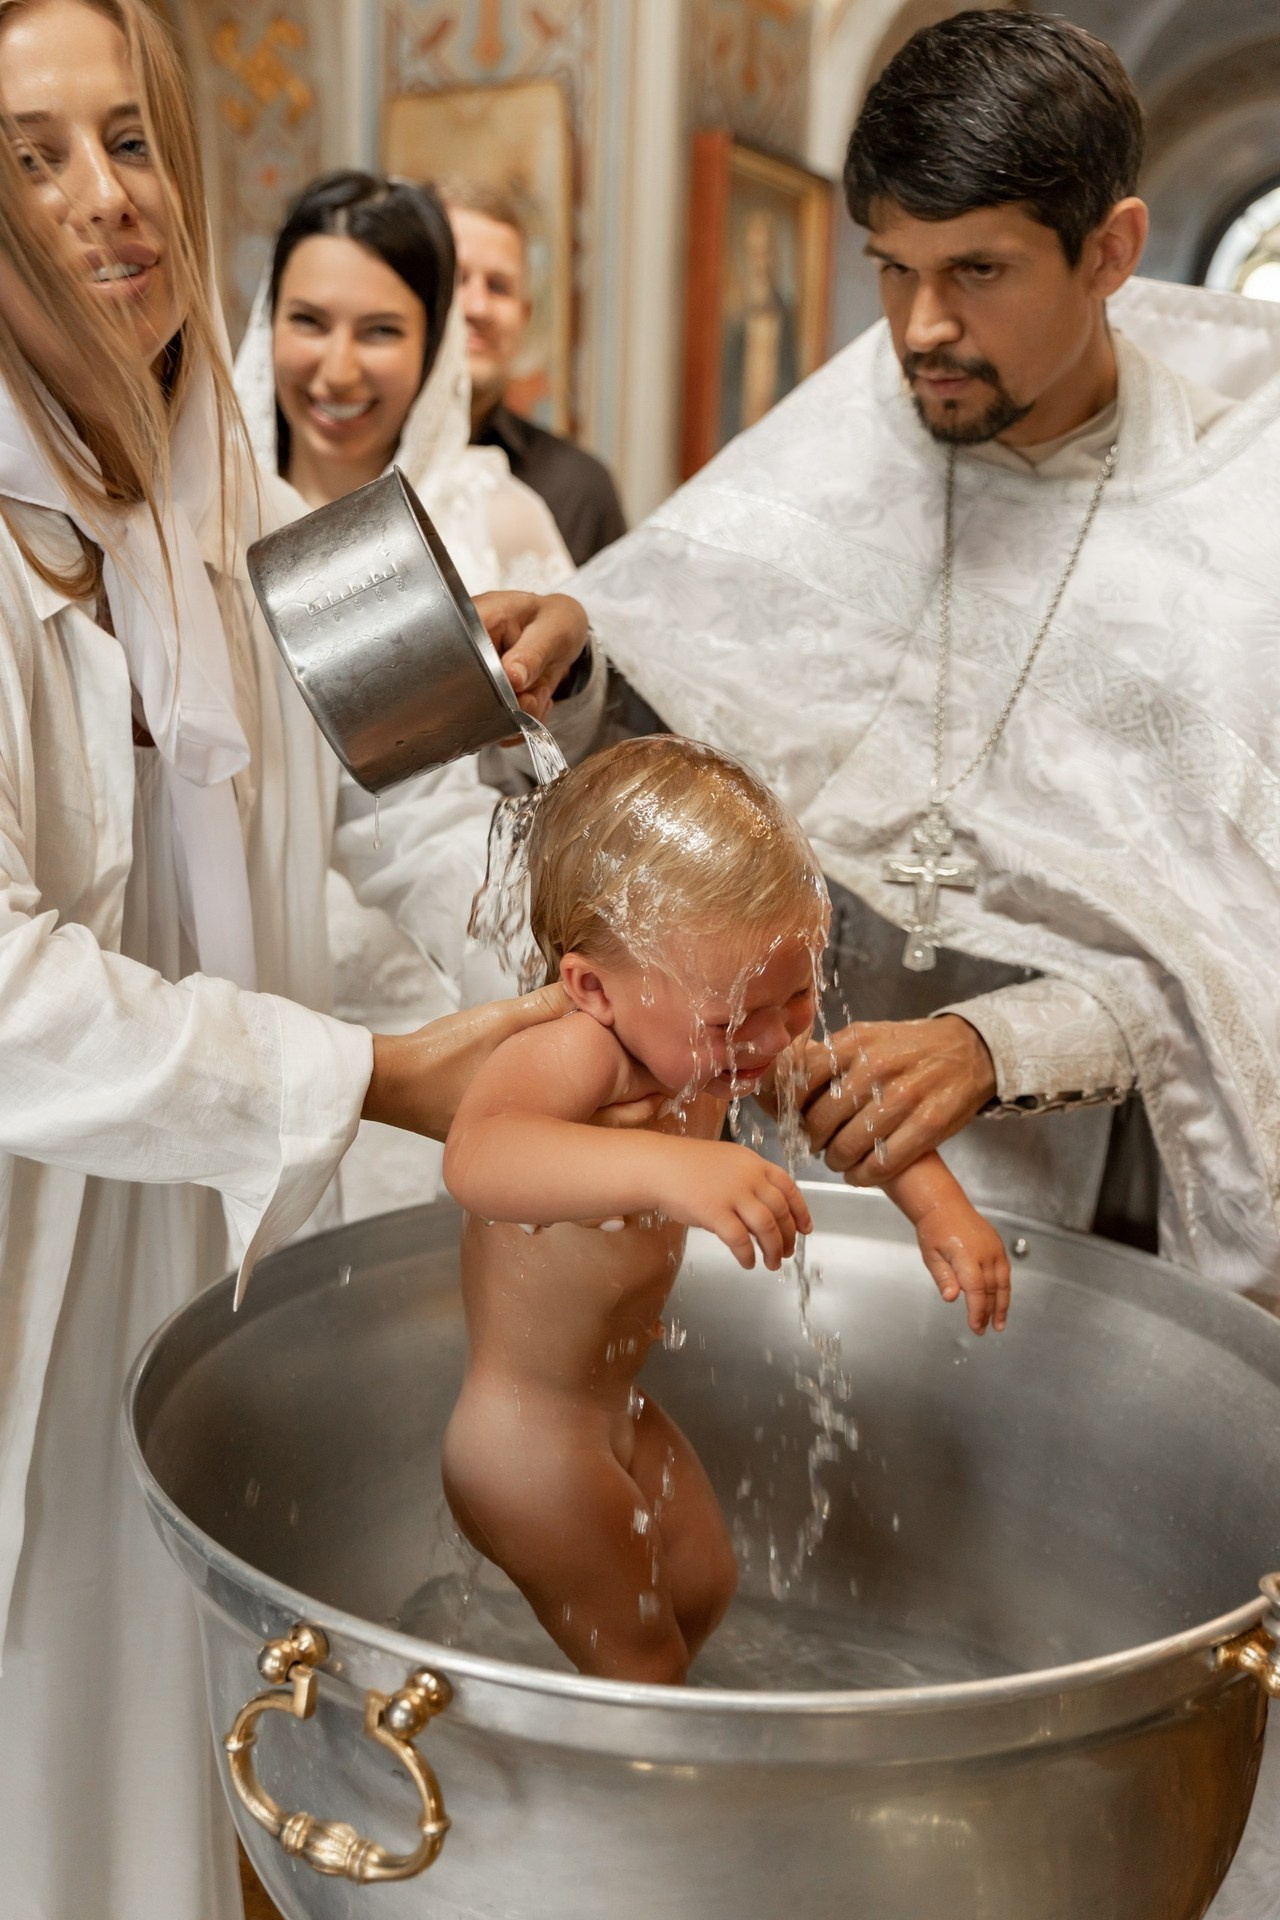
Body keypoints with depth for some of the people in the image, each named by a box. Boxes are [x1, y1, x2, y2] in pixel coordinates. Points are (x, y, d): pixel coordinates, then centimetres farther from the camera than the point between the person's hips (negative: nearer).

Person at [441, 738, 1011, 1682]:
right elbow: (477, 1158, -55)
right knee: (640, 1664, 4)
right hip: (528, 1440, -8)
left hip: (619, 1410, 8)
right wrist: (667, 1166, -69)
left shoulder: (727, 1039, -8)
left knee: (705, 1583, 23)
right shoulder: (573, 1056, -33)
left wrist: (942, 1211, -3)